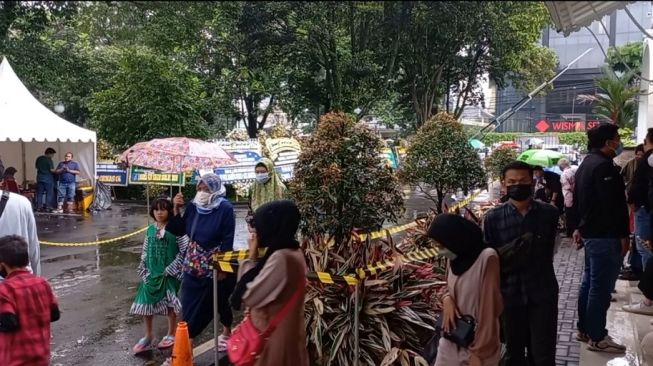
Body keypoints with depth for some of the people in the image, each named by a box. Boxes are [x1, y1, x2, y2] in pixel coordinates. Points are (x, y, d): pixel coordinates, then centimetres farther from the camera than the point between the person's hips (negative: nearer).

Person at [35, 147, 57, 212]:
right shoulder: (49, 160, -13)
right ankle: (47, 207, -1)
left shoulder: (38, 159, 7)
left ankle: (39, 206, 9)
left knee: (39, 192, 9)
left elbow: (36, 167, 17)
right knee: (49, 193, 1)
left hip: (40, 177, 6)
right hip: (48, 178, -6)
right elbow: (52, 170, -16)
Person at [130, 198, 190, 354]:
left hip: (169, 273, -5)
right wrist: (143, 271, 4)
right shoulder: (151, 229, 6)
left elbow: (184, 251, -13)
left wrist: (170, 269, -14)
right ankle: (148, 337, 22)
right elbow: (145, 252, 11)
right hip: (152, 273, 5)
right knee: (146, 302, 7)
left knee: (170, 303, 7)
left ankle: (171, 335, 25)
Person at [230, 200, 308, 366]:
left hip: (275, 337, -9)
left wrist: (252, 255, -14)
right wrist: (257, 256, 2)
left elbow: (248, 296, -21)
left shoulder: (281, 258, -25)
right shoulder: (293, 252, 4)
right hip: (285, 334, 9)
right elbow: (262, 287, 9)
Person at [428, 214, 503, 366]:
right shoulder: (455, 258, 3)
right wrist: (447, 299, -7)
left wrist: (480, 352, -15)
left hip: (478, 342, -6)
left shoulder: (487, 258, -19)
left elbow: (489, 309, -18)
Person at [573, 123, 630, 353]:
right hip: (605, 235, -11)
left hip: (590, 233, 11)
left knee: (589, 282, 16)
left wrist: (578, 227, 24)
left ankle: (584, 329, 25)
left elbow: (578, 200, 20)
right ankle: (597, 338, 3)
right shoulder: (604, 166, -18)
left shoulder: (586, 164, 15)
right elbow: (614, 204, -22)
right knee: (601, 287, -4)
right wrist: (623, 234, -17)